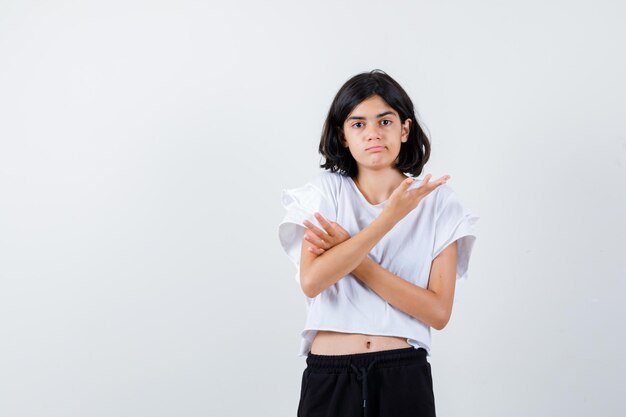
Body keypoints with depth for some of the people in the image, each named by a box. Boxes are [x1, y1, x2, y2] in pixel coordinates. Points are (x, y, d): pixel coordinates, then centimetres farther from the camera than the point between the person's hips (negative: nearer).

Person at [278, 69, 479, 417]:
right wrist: (390, 217, -18)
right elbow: (311, 282, -16)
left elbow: (439, 311, -8)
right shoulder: (326, 191, 0)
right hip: (329, 376, 0)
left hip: (405, 378, 0)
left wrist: (351, 255, -13)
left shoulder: (438, 201, 0)